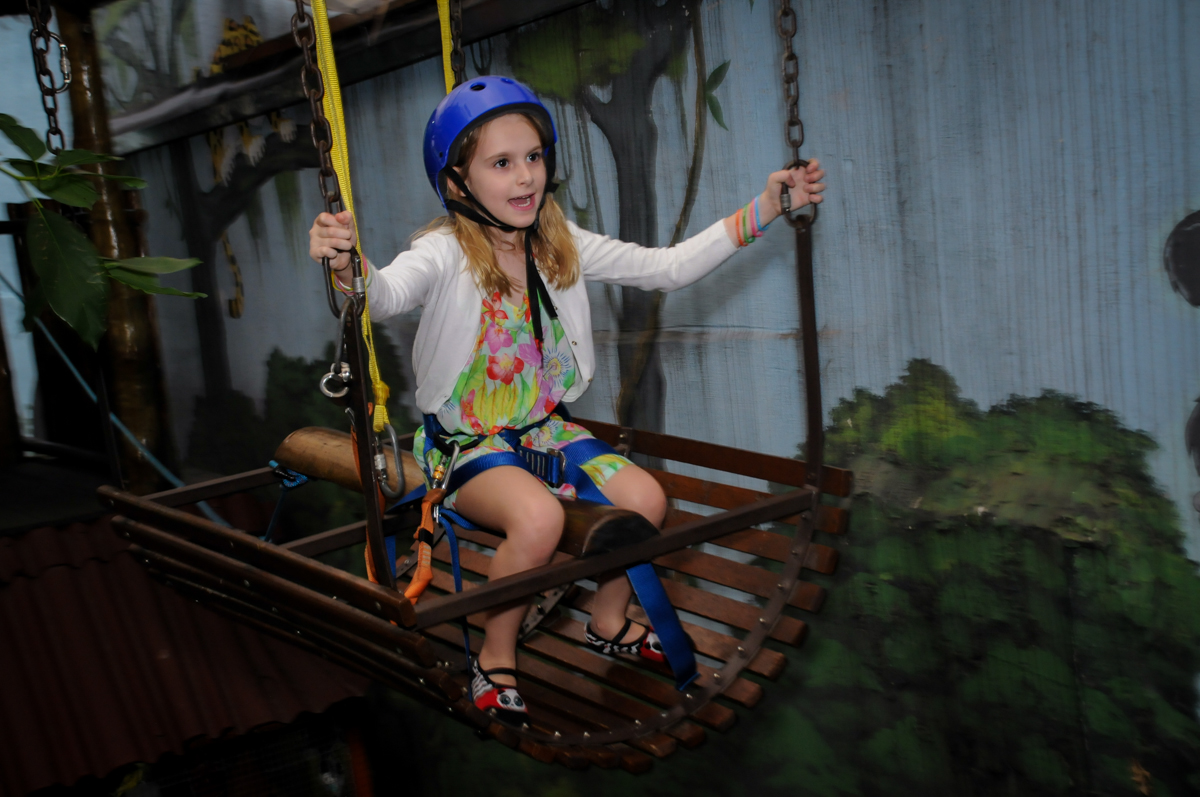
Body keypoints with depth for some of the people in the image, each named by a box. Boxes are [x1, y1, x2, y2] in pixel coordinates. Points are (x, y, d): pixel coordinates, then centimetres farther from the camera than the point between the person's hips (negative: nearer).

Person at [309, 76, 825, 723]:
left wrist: (762, 210, -2)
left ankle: (608, 621, 17)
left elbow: (667, 268, 2)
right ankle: (495, 660, -6)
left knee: (645, 498, -12)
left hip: (543, 426, 6)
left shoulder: (561, 246, 1)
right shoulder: (445, 253, -16)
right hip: (464, 440, -6)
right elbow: (387, 294, -38)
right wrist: (348, 267, -63)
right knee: (538, 516, -33)